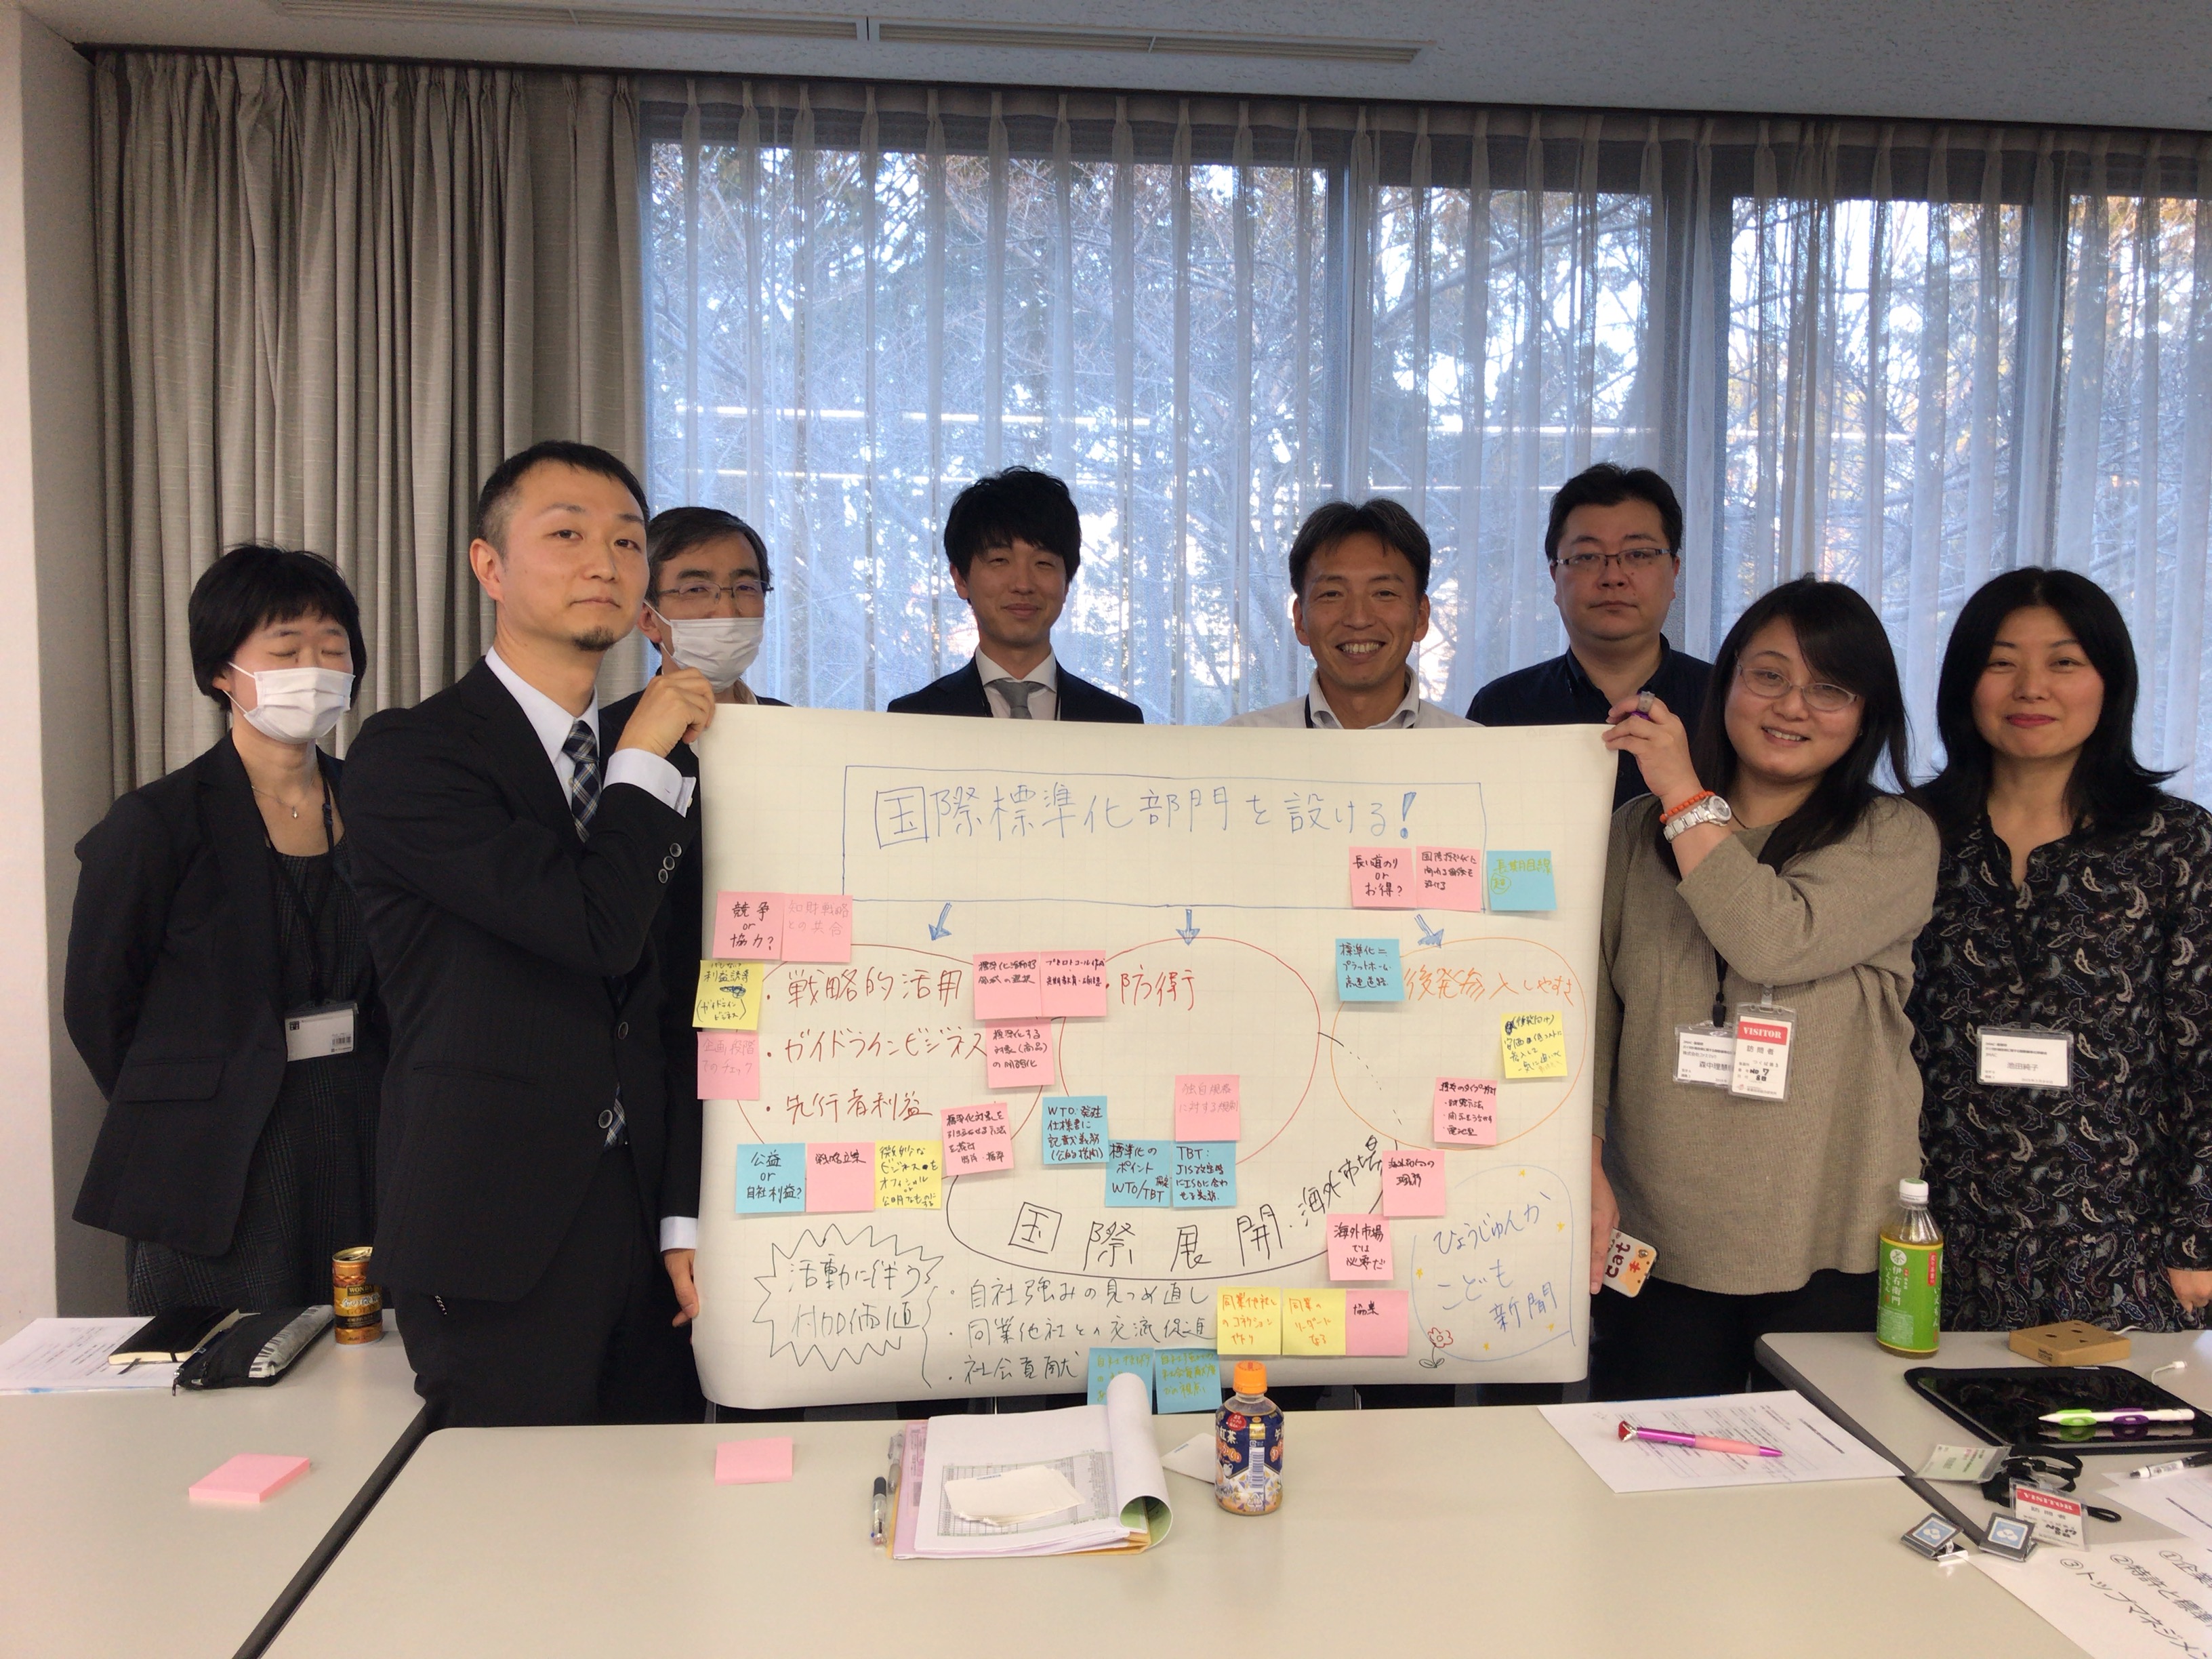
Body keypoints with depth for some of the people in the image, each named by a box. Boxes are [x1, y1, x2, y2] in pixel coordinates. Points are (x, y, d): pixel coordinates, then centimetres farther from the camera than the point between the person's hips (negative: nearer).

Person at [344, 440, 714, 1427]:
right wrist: (647, 761, -6)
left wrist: (688, 1217, 6)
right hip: (498, 1245, -5)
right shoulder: (409, 753, -8)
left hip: (640, 1229, 6)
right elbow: (599, 927, -22)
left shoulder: (651, 763, 12)